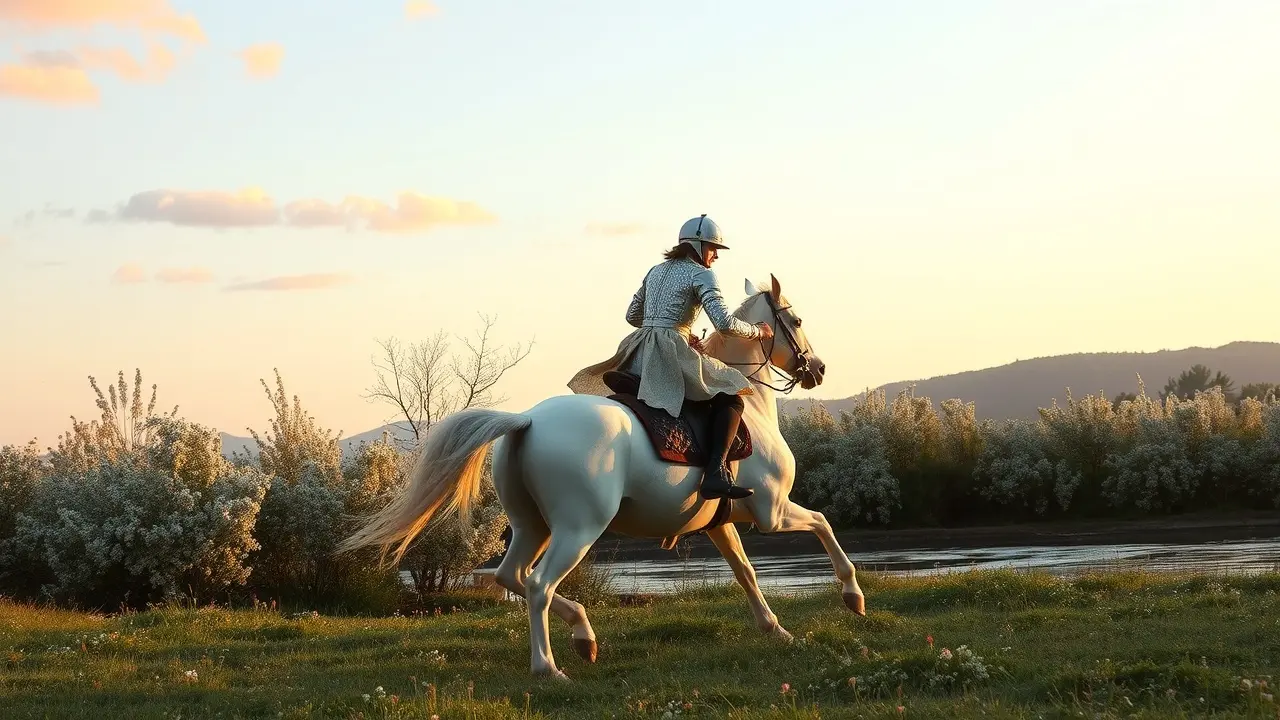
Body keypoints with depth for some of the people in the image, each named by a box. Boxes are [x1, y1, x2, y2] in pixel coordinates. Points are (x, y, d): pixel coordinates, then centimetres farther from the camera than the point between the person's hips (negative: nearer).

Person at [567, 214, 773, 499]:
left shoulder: (656, 271, 21)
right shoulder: (701, 275, -2)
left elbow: (632, 316, 28)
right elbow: (724, 323, -14)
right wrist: (757, 331, 4)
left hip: (636, 357, 7)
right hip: (671, 356, -7)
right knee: (730, 396, -3)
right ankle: (716, 473, -21)